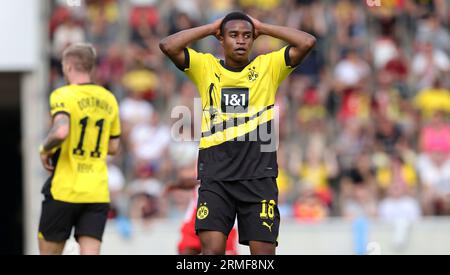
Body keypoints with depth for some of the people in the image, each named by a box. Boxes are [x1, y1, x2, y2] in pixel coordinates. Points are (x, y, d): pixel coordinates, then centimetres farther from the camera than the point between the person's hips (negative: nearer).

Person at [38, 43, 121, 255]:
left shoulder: (63, 96, -9)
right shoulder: (108, 99, 10)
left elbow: (61, 132, -27)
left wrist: (45, 149, -9)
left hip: (64, 189, -4)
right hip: (98, 193, 4)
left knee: (49, 251, 9)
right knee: (90, 252, -2)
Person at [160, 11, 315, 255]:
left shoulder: (268, 66, 7)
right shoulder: (205, 67, 7)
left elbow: (307, 42, -4)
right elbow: (168, 46, -4)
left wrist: (263, 28, 5)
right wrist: (210, 28, 4)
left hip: (259, 176, 0)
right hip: (215, 176, 0)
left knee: (263, 251, -1)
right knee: (211, 249, -10)